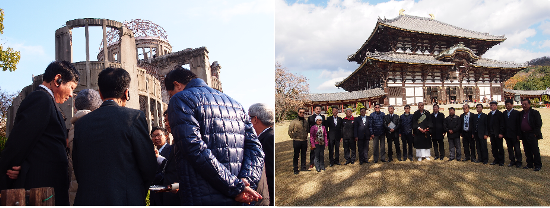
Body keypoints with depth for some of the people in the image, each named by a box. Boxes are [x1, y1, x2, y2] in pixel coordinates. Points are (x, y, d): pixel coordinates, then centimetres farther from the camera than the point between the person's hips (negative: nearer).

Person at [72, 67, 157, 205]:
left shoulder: (80, 123, 5)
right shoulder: (134, 117, -9)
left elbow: (77, 170, 10)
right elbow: (149, 167, -7)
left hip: (87, 199, 5)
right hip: (125, 200, -4)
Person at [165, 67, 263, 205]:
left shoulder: (180, 99, -2)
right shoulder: (233, 102, 17)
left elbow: (195, 147, -17)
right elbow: (255, 147, 6)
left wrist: (236, 187, -17)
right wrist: (246, 181, -8)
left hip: (204, 199, -6)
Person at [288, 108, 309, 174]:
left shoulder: (306, 121, 8)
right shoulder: (294, 121, -6)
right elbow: (290, 131, -2)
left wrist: (306, 136, 11)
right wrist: (293, 137, -2)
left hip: (304, 141, 4)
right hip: (297, 141, -4)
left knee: (303, 155, 13)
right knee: (296, 155, 1)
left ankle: (303, 167, 25)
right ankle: (295, 169, 9)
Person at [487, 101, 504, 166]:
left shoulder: (499, 113, -6)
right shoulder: (489, 114, 12)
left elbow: (501, 124, -10)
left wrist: (501, 133, -15)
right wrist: (489, 132, 9)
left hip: (498, 134, -6)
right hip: (492, 134, 6)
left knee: (500, 148, 1)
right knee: (493, 148, 9)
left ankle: (501, 161, 7)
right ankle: (496, 160, 17)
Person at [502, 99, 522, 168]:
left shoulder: (516, 113, -6)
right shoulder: (504, 113, 8)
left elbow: (518, 124, -8)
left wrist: (518, 134, -12)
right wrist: (503, 133, 4)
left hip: (514, 135, -4)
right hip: (507, 134, 5)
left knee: (517, 149, 3)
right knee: (510, 148, 11)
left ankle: (518, 162, 13)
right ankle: (512, 161, 20)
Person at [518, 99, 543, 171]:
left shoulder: (535, 113, -5)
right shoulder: (521, 113, 12)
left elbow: (539, 124, -7)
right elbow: (519, 124, 16)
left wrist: (535, 133, -13)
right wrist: (519, 134, 9)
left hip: (532, 135, -6)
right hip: (524, 135, 6)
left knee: (535, 151, -1)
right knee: (527, 151, 10)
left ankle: (538, 165, 6)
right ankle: (529, 164, 18)